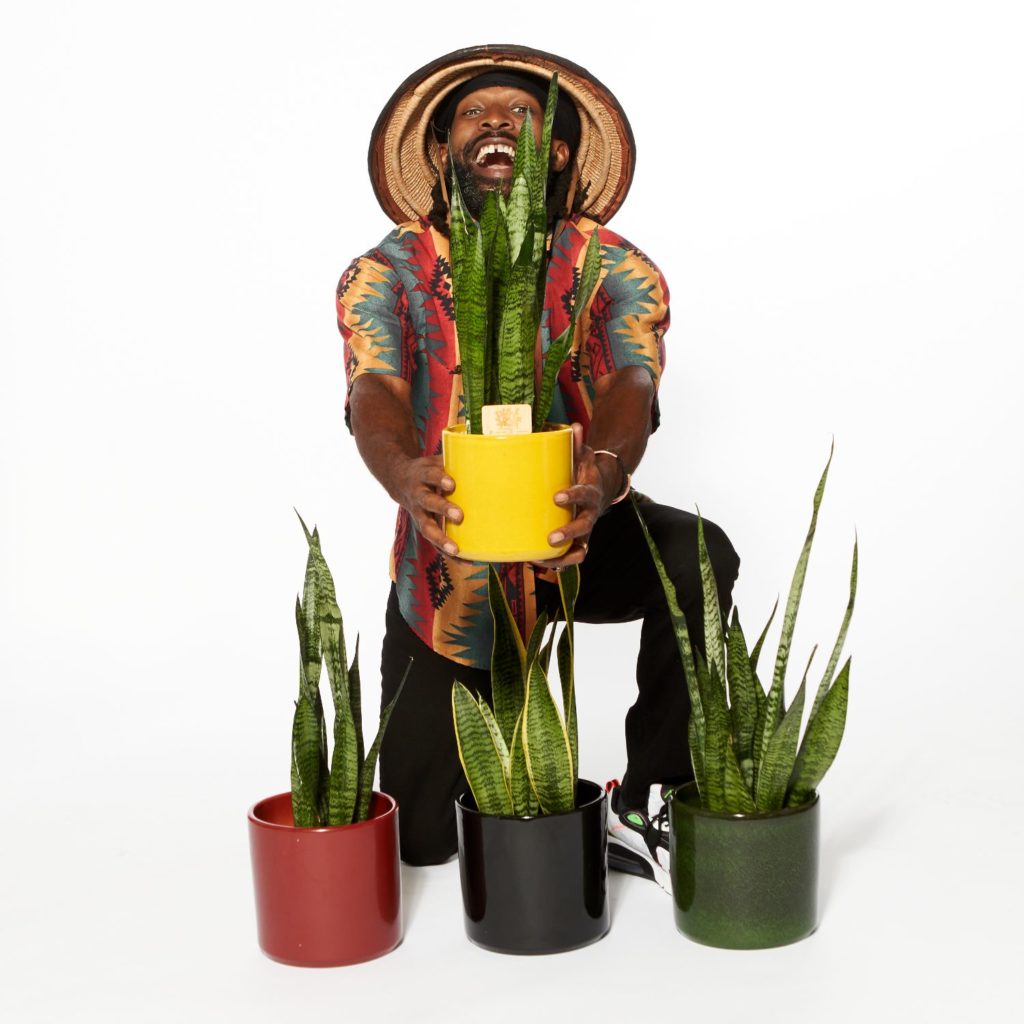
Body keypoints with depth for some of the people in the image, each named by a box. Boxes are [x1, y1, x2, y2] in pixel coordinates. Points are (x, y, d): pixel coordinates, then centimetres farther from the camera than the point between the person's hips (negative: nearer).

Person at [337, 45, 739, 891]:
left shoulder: (616, 270, -9)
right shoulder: (385, 274, -7)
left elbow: (631, 385, -27)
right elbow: (376, 393, -26)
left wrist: (604, 473, -51)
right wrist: (405, 475, -50)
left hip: (575, 536, 0)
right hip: (448, 557, 0)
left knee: (696, 557, -34)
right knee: (420, 837, 0)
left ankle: (647, 803, -15)